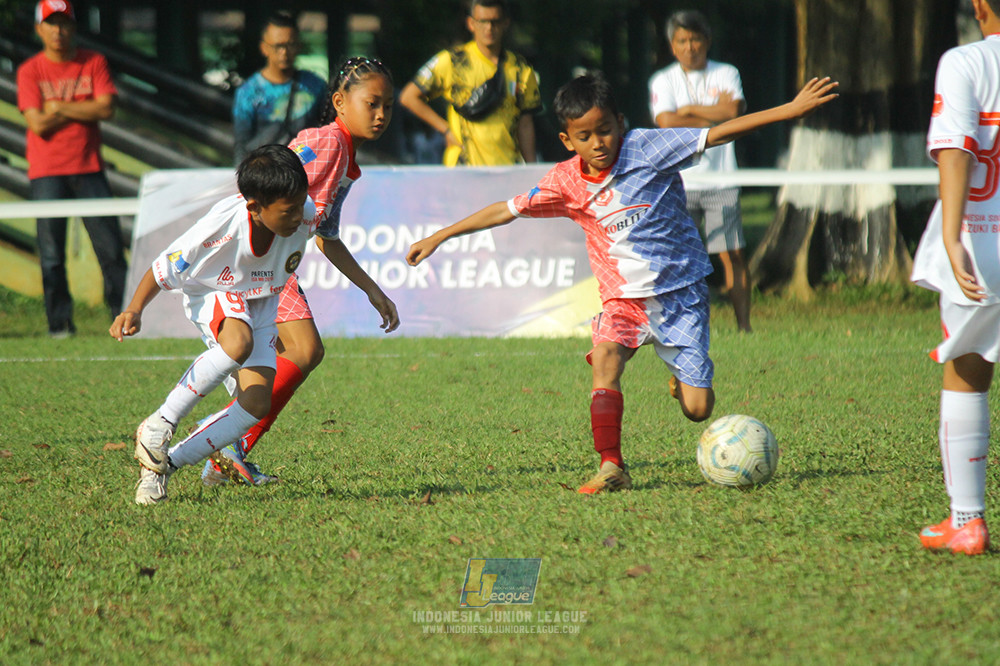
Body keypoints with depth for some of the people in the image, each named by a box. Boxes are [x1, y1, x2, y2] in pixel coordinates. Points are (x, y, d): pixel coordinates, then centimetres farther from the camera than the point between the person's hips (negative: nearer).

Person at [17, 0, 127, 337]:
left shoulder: (94, 63, 6)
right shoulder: (30, 71, 0)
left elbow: (107, 108, -7)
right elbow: (38, 124, -10)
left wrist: (60, 109, -9)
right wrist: (83, 110, -5)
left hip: (89, 167, 2)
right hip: (47, 173, -2)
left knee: (111, 244, -1)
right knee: (51, 252, -4)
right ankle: (59, 320, 3)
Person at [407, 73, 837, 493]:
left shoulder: (646, 149, -10)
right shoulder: (566, 182, -2)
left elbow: (717, 134, -12)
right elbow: (507, 211, 7)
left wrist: (792, 110, -17)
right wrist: (438, 237, 9)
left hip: (680, 291, -2)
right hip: (623, 297, 2)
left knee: (697, 409, -7)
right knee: (605, 356, -29)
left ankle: (683, 383, 31)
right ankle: (611, 468, -28)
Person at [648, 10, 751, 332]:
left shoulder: (726, 74, 7)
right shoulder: (663, 80, 5)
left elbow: (735, 111, -10)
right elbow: (666, 121, -11)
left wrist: (689, 110, -6)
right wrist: (716, 115, -6)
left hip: (720, 181, 0)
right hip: (677, 182, 0)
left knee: (732, 255, -3)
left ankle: (744, 324, 2)